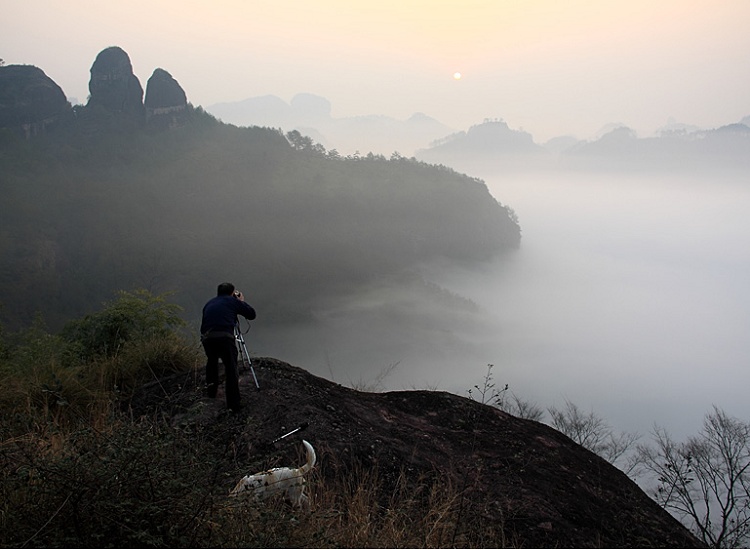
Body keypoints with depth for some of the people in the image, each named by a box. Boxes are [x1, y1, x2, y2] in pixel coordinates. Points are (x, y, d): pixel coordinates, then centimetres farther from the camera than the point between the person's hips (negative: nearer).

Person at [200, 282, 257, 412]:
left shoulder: (209, 303, 26)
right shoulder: (233, 301, 14)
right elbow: (252, 314, 17)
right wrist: (242, 301, 33)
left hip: (206, 338, 4)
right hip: (225, 337, -4)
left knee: (212, 361, 31)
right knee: (231, 368, 3)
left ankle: (211, 390, 35)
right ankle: (233, 402, -1)